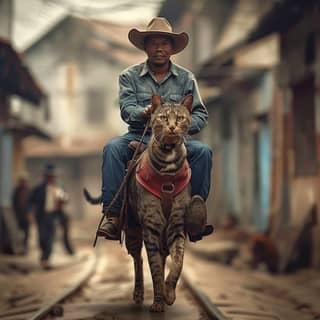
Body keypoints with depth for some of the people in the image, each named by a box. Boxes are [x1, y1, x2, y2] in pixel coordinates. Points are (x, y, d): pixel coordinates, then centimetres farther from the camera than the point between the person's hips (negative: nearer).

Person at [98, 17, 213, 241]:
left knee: (203, 151, -28)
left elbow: (201, 114, 4)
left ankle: (196, 212, -25)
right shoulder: (130, 76, 8)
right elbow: (126, 109, -7)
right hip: (140, 137, 0)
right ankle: (113, 216, -33)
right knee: (113, 148, -30)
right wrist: (145, 113, -31)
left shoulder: (186, 78, 10)